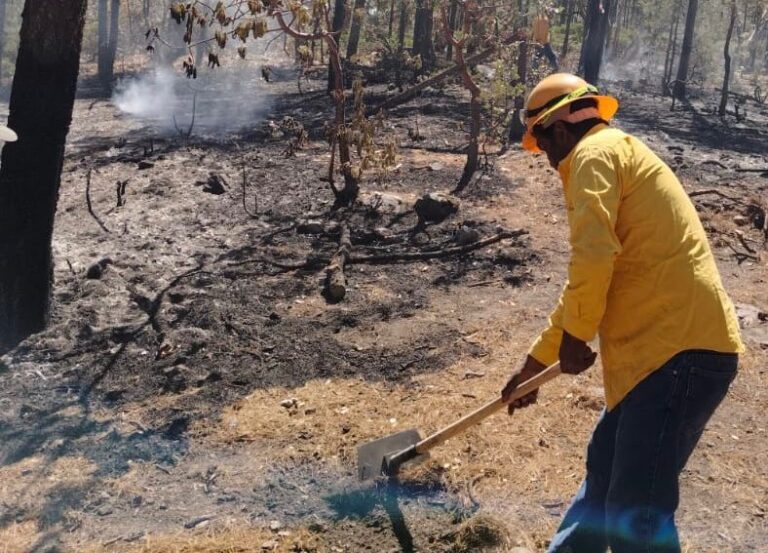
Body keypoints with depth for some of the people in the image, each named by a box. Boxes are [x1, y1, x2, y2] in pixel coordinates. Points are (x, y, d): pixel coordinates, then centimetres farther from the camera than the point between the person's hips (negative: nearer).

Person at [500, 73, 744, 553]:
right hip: (672, 345, 11)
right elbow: (593, 282, 33)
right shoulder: (620, 156, 27)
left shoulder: (596, 152, -4)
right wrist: (536, 361, 37)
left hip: (680, 349, -11)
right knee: (604, 472, 25)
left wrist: (575, 334, -6)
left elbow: (594, 255, -22)